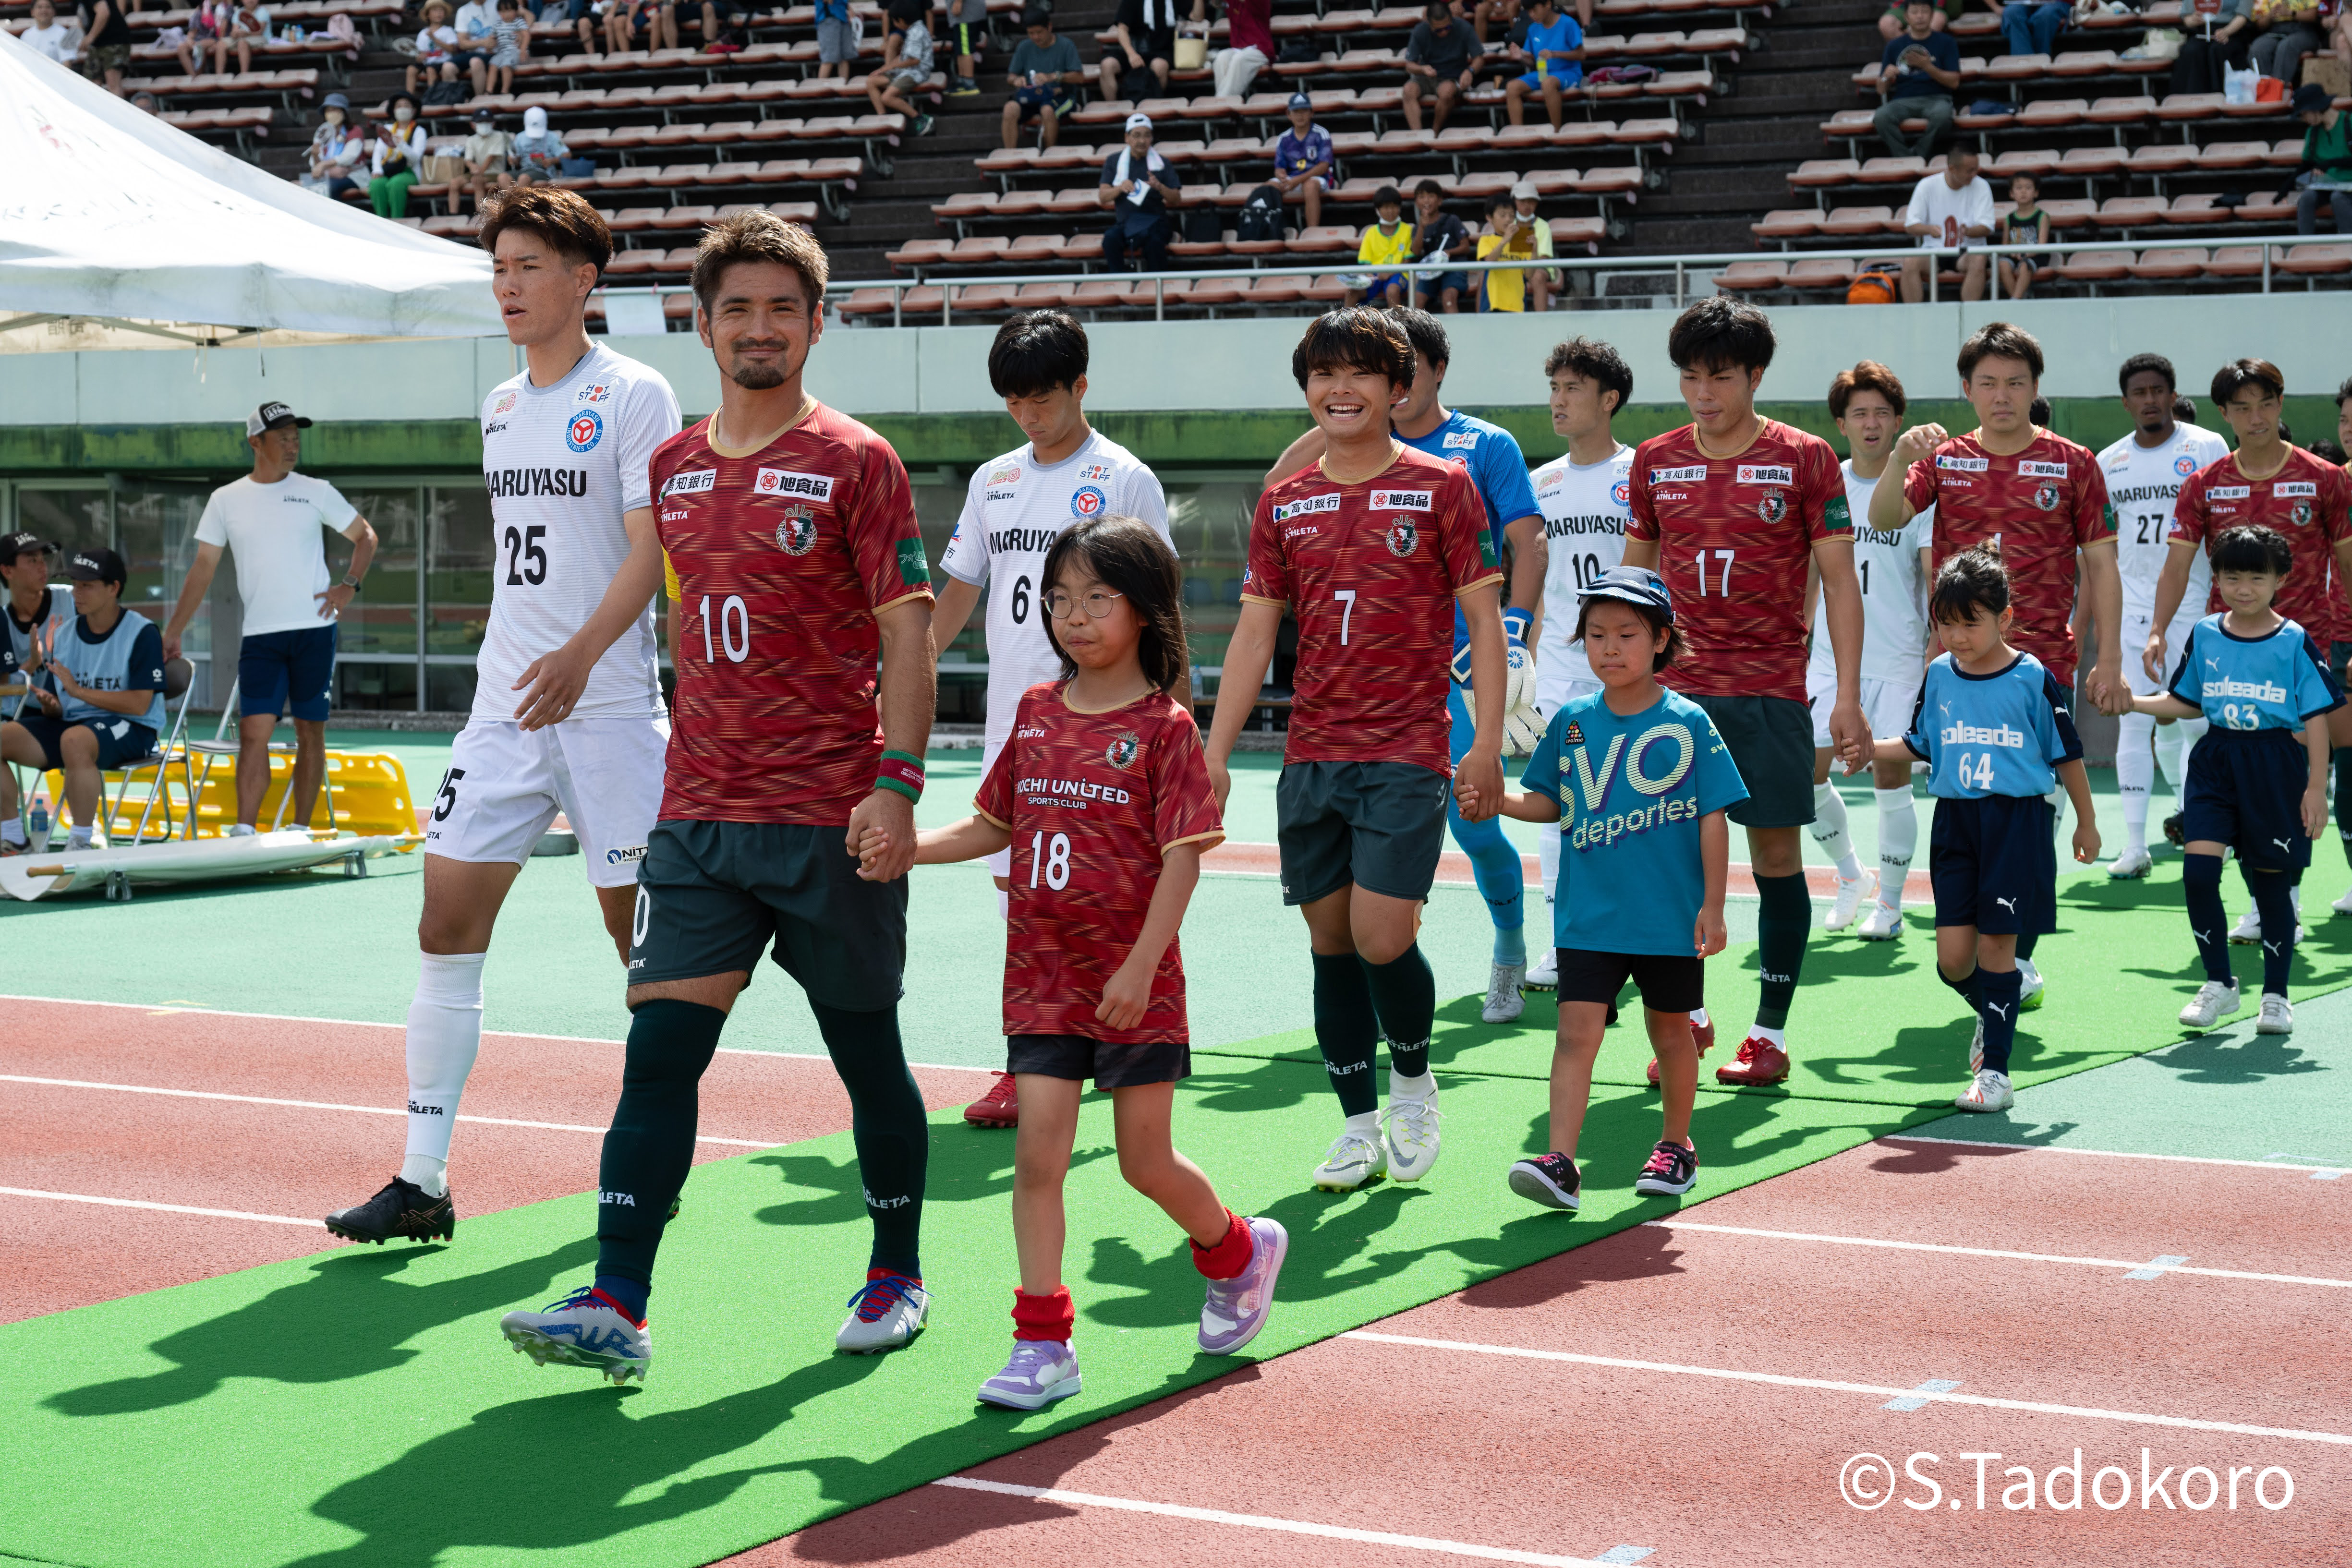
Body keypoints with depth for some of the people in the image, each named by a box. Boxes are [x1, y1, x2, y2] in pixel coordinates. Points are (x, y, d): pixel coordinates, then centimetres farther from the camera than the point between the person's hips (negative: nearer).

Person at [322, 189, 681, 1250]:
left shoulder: (633, 396, -6)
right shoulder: (500, 407, 15)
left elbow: (648, 552, -15)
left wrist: (580, 654, -28)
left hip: (609, 707, -6)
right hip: (505, 702, 6)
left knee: (642, 935, 2)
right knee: (447, 925, -2)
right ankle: (424, 1181, 1)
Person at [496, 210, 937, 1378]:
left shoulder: (855, 462, -4)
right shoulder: (675, 468, 12)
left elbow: (906, 635, -8)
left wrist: (897, 784, -19)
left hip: (831, 821, -4)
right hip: (697, 819, 4)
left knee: (868, 1058, 8)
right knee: (658, 1051, -5)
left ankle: (898, 1275, 26)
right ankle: (616, 1309, -7)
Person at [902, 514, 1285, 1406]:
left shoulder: (1164, 728, -8)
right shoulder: (1036, 715, 7)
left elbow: (1183, 857, -11)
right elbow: (996, 825, 15)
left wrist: (1140, 967, -18)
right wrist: (904, 847, 0)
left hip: (1133, 987, -4)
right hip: (1042, 979, 4)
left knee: (1145, 1160, 6)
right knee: (1038, 1153, -3)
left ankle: (1240, 1254, 35)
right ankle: (1043, 1344, 3)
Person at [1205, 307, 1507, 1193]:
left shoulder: (1440, 488, -1)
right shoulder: (1285, 504, 10)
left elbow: (1484, 617, -1)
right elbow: (1254, 630, 11)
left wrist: (1488, 744, -8)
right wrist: (1215, 754, 5)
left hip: (1406, 756, -4)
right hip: (1311, 757, 4)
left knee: (1380, 936, -12)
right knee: (1329, 941, 6)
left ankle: (1413, 1082, 16)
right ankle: (1359, 1126, 17)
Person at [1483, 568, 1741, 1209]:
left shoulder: (1687, 722, -6)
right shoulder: (1571, 722, 3)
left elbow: (1713, 819, -4)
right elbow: (1548, 804, 13)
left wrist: (1712, 906, -6)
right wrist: (1495, 797, -6)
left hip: (1671, 916, -1)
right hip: (1590, 916, 2)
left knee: (1670, 1031, 14)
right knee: (1577, 1029, -9)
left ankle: (1676, 1146, 33)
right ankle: (1560, 1164, -13)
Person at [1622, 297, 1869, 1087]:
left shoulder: (1805, 458, -2)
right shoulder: (1654, 461, 7)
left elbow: (1839, 580, -1)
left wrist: (1848, 696, -7)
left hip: (1771, 692, -2)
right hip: (1674, 689, 3)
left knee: (1776, 854, 2)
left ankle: (1770, 1032, 10)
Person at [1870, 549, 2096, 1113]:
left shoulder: (2032, 679, -6)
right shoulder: (1938, 676, 5)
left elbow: (2067, 754, 3)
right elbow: (1919, 745, 17)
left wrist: (2087, 823, 9)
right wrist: (1868, 747, 0)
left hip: (2017, 819, -4)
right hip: (1955, 820, 4)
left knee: (1997, 945, -4)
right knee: (1953, 958, -1)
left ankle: (1994, 1069, 5)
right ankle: (1993, 1013, 32)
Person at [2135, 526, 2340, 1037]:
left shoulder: (2295, 642, -4)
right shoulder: (2204, 636, 5)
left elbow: (2316, 718, -3)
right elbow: (2187, 703, 17)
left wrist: (2316, 787, -7)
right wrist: (2129, 701, 5)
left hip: (2275, 767, -2)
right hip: (2216, 760, 2)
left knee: (2270, 881, 5)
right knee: (2198, 870, -11)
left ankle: (2276, 995, 20)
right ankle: (2219, 984, 6)